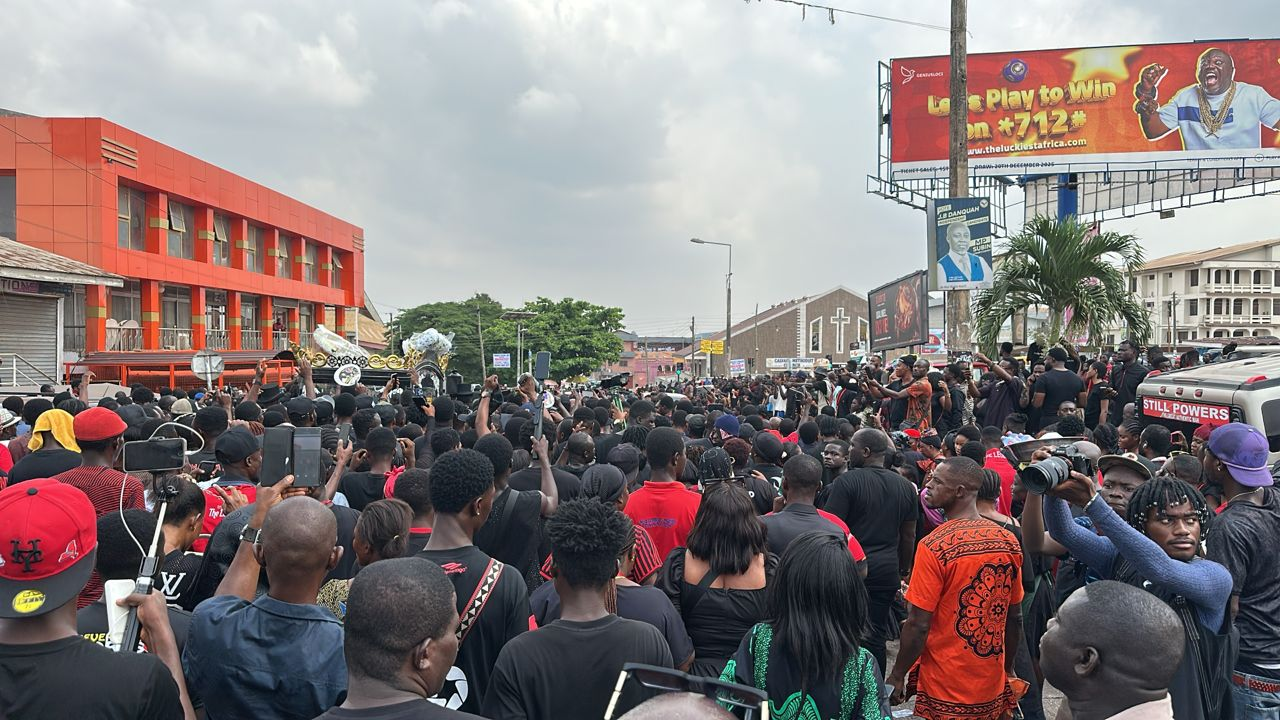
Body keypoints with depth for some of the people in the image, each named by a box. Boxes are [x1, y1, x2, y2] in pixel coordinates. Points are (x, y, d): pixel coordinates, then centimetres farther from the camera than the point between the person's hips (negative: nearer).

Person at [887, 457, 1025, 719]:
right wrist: (1007, 669, 19)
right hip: (994, 688, 5)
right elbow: (1014, 618, 6)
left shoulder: (934, 545, -20)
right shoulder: (1008, 541, -3)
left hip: (946, 689, -5)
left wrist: (897, 675, -5)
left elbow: (918, 624, -18)